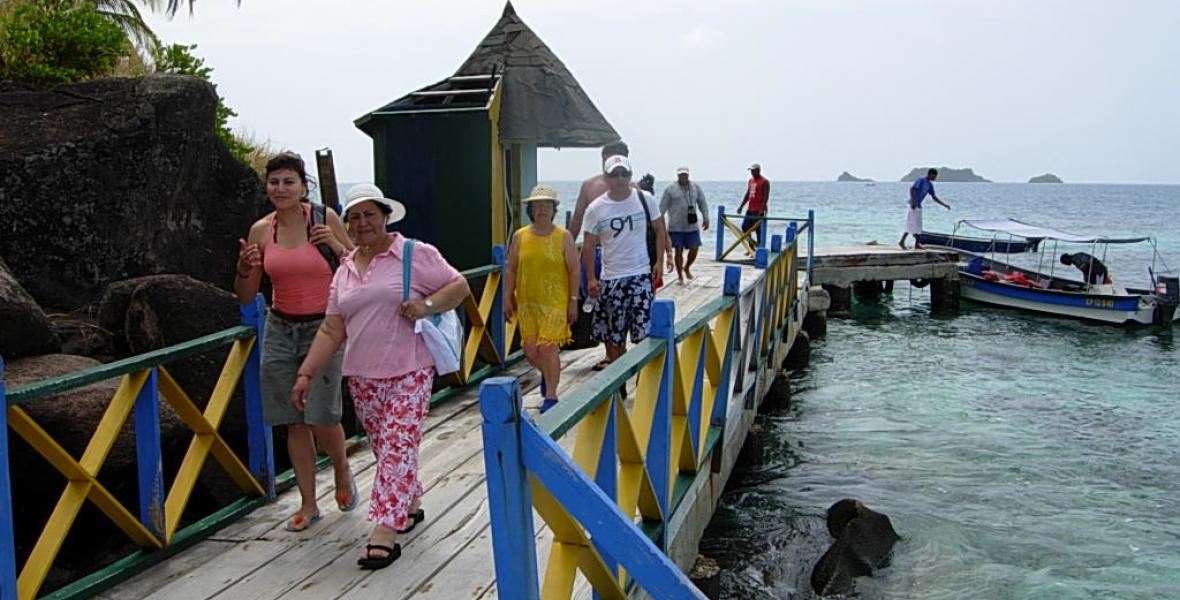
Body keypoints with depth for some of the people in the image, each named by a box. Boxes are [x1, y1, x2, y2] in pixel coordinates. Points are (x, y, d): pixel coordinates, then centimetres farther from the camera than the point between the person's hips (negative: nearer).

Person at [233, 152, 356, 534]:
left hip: (322, 329, -3)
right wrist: (244, 268, -14)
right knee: (294, 422, 6)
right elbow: (246, 297, 6)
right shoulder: (260, 230, 2)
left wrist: (337, 244, -17)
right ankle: (308, 505, 19)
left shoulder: (325, 218, -6)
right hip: (280, 330, 3)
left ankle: (343, 473, 24)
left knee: (321, 417, -8)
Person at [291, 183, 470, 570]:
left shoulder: (416, 255, -3)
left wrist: (426, 304, -18)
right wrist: (306, 373, 5)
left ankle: (385, 532, -9)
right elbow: (331, 330, 12)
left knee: (396, 447, -9)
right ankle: (411, 504, 33)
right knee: (385, 449, 13)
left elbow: (459, 285, -1)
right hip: (362, 377, 6)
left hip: (409, 372, -5)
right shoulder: (345, 270, 12)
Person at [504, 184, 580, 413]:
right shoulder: (520, 237, 5)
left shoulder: (564, 237, -1)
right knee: (530, 349, 5)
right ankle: (547, 374, 38)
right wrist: (508, 297, 6)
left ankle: (551, 396, 3)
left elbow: (574, 271, 0)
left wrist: (573, 301, -4)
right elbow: (510, 269, 10)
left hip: (555, 302, -3)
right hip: (526, 302, 3)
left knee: (548, 347, -10)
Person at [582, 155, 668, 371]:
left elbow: (659, 230, 9)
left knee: (643, 329, -4)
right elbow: (589, 246, 2)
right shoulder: (595, 209, -2)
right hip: (610, 278, 1)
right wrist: (591, 278, -6)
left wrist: (659, 261, -1)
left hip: (641, 274, -1)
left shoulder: (645, 200, 0)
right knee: (611, 332, 7)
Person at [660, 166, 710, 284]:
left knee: (694, 249, 1)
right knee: (679, 251, 1)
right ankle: (680, 276, 12)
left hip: (692, 226, 3)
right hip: (676, 227, -3)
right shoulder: (670, 189, -2)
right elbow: (662, 207, -2)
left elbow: (702, 203, 13)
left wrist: (705, 218, 6)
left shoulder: (695, 187, 8)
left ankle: (687, 268, 29)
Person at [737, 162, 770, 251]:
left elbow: (766, 197, -15)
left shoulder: (764, 182, -9)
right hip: (750, 209, 8)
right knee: (744, 227, 7)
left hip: (758, 210, -8)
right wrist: (741, 206, 13)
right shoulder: (750, 181, 15)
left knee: (758, 229, -4)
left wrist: (762, 209, -23)